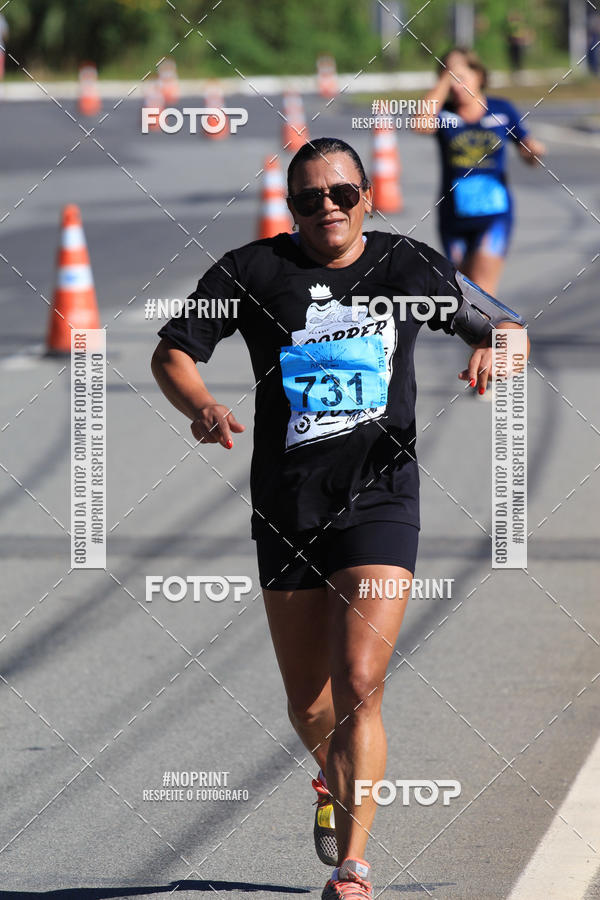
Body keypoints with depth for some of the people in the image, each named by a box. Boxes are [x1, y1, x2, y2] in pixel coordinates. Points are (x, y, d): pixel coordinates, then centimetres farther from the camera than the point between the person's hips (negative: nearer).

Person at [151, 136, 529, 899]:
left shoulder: (410, 268, 3)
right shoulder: (251, 271, -1)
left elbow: (493, 323, 13)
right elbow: (172, 353, 0)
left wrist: (494, 349, -11)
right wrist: (204, 408, -21)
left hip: (380, 499, -1)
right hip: (287, 510, 1)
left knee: (358, 687, -17)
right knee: (307, 706, 11)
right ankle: (334, 778, 46)